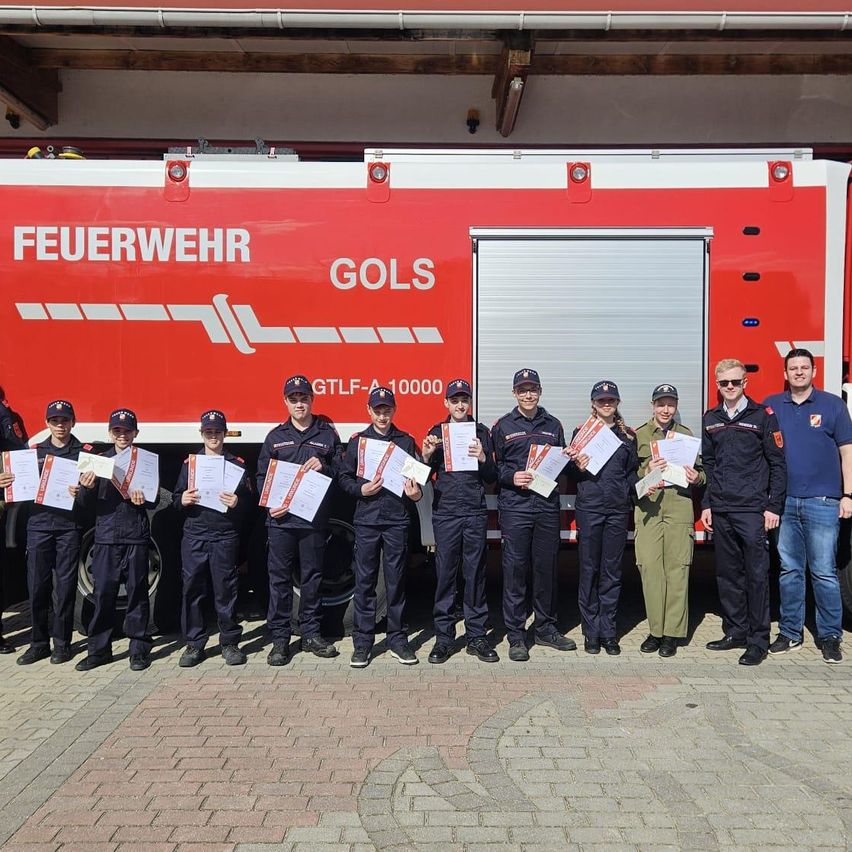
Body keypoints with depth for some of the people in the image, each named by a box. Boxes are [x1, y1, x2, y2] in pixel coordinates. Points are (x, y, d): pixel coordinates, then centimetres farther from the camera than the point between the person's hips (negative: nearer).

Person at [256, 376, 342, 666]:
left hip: (314, 519, 0)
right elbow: (261, 476, 9)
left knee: (312, 577, 7)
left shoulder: (328, 434, 9)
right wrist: (270, 504, -6)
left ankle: (310, 634, 20)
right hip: (280, 518, 0)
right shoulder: (275, 437, 11)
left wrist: (324, 467, -12)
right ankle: (280, 639, 11)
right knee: (279, 578, 2)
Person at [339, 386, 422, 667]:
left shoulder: (406, 441, 9)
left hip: (397, 519, 1)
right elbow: (344, 477, 7)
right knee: (364, 581, 3)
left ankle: (397, 639, 16)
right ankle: (363, 641, 12)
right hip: (366, 519, 0)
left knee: (396, 581, 5)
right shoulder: (357, 441, 8)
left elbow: (415, 478, 12)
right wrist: (361, 489, -11)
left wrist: (415, 493, -9)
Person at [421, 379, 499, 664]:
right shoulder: (436, 432, 9)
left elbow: (492, 478, 8)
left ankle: (477, 636, 13)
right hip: (445, 512, 0)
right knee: (445, 575, 2)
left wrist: (483, 459, -11)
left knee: (475, 575, 4)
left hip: (475, 513, 0)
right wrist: (427, 455, -11)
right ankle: (444, 637, 10)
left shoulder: (481, 432, 9)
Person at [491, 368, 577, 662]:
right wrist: (512, 477, -13)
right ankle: (516, 635, 6)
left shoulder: (553, 425, 15)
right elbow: (492, 466, 4)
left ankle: (545, 628, 23)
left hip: (547, 505, 3)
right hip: (515, 505, -3)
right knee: (514, 569, -3)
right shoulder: (502, 426, 6)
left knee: (547, 567, 9)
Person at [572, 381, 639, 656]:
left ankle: (608, 631, 14)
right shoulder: (581, 432, 6)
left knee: (612, 571, 5)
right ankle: (591, 631, 10)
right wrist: (577, 464, -16)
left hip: (618, 510, 2)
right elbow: (572, 471, 5)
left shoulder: (628, 436, 13)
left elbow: (632, 473, 16)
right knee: (589, 570, 1)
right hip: (589, 508, -2)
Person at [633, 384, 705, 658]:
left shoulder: (686, 434, 15)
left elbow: (699, 470, 17)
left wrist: (697, 478, -5)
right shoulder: (638, 435, 11)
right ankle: (655, 630, 6)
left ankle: (673, 633, 4)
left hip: (679, 505, 1)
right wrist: (646, 471, -14)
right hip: (647, 506, 0)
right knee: (650, 567, -4)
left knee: (677, 568, -3)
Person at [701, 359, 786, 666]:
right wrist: (706, 505, 10)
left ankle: (758, 641, 8)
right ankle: (735, 632, 22)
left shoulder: (762, 416, -1)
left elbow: (778, 464, -2)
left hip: (753, 510, -5)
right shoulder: (711, 419, 12)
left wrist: (773, 507, -7)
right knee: (727, 574, 10)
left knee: (756, 575, -1)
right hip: (720, 511, 5)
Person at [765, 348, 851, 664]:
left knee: (824, 572, 0)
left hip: (822, 502, -2)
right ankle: (790, 633, 19)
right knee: (789, 570, 9)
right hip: (784, 502, 2)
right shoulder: (771, 406, 8)